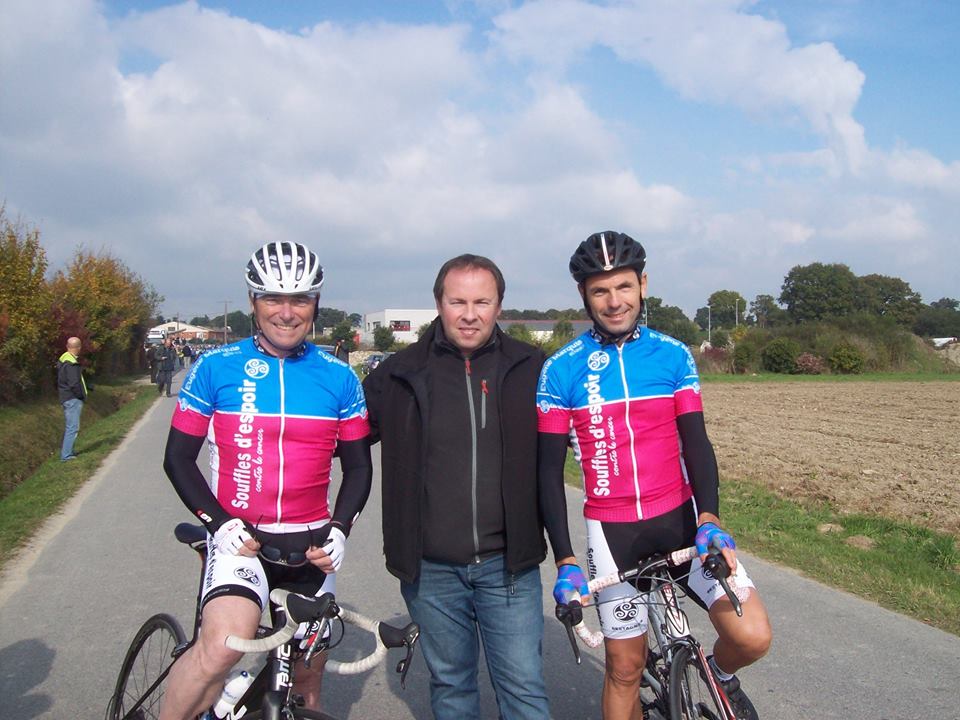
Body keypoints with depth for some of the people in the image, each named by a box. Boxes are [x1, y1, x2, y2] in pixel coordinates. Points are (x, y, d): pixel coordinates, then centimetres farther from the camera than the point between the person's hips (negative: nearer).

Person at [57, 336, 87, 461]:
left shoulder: (63, 359, 11)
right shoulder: (71, 363, -21)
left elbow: (60, 381, 18)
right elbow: (74, 383, -25)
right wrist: (82, 396, -11)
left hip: (66, 398, 10)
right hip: (73, 399, -10)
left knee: (69, 426, 21)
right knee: (72, 427, -6)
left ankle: (66, 450, 30)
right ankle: (66, 455, -5)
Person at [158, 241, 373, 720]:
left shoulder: (339, 379, 2)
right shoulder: (216, 368, -3)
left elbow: (358, 466, 9)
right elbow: (178, 457, 1)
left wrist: (339, 529, -6)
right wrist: (219, 522, -12)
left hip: (310, 545, 3)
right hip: (240, 536, -2)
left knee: (308, 674, 14)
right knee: (224, 645, -29)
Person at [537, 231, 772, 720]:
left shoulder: (673, 354, 0)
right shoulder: (561, 369, -6)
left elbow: (696, 442, -2)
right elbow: (550, 468, -5)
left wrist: (709, 518, -19)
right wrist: (565, 562, -11)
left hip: (680, 516, 1)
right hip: (612, 531, -1)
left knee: (752, 636, -11)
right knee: (625, 666, 8)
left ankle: (721, 675, 24)